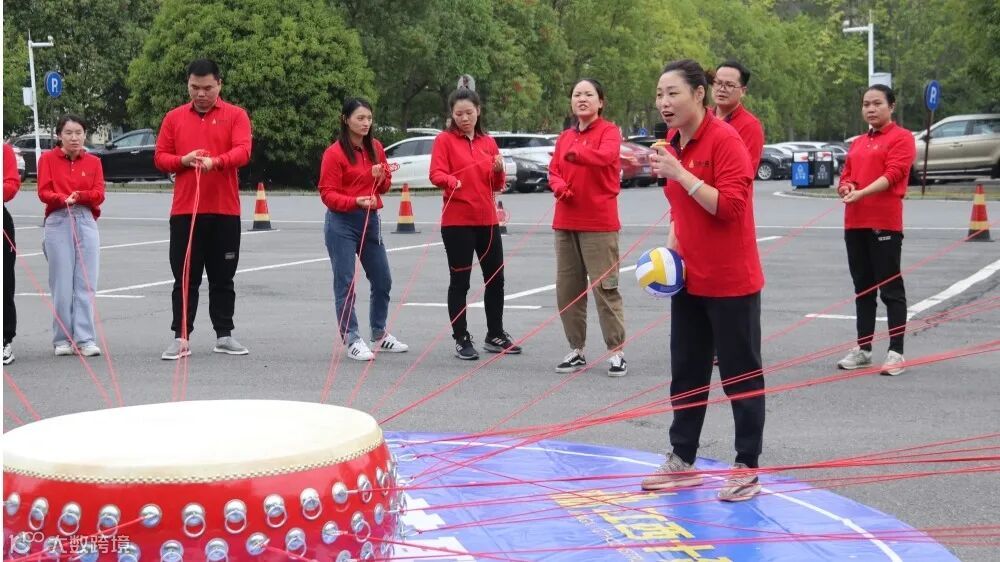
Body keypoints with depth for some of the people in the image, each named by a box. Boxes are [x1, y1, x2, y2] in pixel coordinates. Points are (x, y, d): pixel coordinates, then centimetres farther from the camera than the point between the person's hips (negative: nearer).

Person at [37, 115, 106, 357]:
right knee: (62, 284, -1)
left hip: (86, 224, 2)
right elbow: (43, 192, -3)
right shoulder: (48, 159, 5)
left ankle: (85, 339, 0)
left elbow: (99, 193, 2)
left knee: (86, 284, -2)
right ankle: (63, 339, 7)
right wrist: (63, 199, -22)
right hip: (58, 224, -2)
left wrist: (79, 196, -18)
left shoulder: (93, 161, 10)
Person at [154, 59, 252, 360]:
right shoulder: (174, 117, 9)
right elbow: (160, 157, 8)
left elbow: (242, 151, -11)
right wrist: (183, 160, -12)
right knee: (185, 278, 3)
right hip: (184, 211, 1)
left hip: (225, 211, -1)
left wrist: (216, 161, -29)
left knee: (223, 278, 8)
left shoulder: (235, 115, 2)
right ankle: (180, 338, 6)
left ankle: (224, 335, 17)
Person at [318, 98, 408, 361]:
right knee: (345, 282, -5)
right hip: (342, 223, -6)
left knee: (383, 280, 12)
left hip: (370, 220, 6)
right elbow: (327, 193, -12)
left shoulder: (375, 148, 8)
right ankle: (352, 340, 1)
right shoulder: (335, 153, -10)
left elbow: (385, 185, 18)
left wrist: (381, 177, -6)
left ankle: (380, 335, 28)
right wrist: (356, 201, -27)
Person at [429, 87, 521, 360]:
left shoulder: (489, 142, 11)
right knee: (460, 281, 0)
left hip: (487, 220, 5)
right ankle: (461, 339, 7)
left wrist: (499, 171, -8)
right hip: (457, 221, -5)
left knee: (496, 277, 11)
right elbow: (436, 173, -14)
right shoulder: (444, 140, -3)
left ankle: (495, 335, 24)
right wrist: (451, 181, -35)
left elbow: (497, 185, 14)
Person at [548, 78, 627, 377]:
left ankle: (616, 352, 1)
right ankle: (576, 350, 18)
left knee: (605, 288, -6)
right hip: (565, 223, 6)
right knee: (567, 289, 9)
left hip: (599, 224, -6)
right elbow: (553, 170, 9)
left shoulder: (609, 131, -4)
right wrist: (559, 186, -10)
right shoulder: (565, 136, 14)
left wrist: (574, 152, -27)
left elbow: (605, 156, -24)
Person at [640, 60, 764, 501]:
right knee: (686, 371, 14)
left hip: (730, 282, -8)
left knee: (740, 375, 3)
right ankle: (682, 460, 25)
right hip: (689, 280, 8)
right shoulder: (673, 145, 9)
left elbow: (730, 205, -23)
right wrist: (670, 247, 5)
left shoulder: (724, 139, -15)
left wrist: (680, 174, -24)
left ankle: (747, 468, 12)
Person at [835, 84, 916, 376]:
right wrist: (845, 187, -5)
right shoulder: (857, 143, 18)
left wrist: (862, 193, -26)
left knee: (890, 288, -4)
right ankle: (863, 349, 20)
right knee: (863, 288, 13)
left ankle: (896, 352, -1)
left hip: (885, 223, -7)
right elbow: (846, 175, 20)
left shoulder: (901, 137, -3)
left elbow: (893, 173, -15)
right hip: (855, 223, 7)